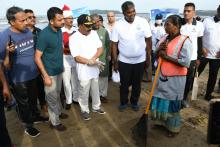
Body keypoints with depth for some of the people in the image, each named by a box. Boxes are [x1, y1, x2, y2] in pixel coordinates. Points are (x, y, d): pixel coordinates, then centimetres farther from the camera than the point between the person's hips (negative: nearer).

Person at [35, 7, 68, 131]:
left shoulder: (59, 30, -2)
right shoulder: (44, 35, -24)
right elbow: (37, 57, -20)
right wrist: (46, 76, -20)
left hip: (59, 69, 7)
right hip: (50, 72, -6)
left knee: (57, 93, 23)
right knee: (52, 97, 8)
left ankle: (58, 112, 44)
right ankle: (55, 122, 24)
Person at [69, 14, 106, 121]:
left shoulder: (94, 33, 1)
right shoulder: (74, 38, -15)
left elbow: (100, 48, 0)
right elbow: (76, 57, -18)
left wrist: (93, 58, -16)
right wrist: (90, 62, -22)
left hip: (95, 69, 5)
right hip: (83, 71, -5)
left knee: (95, 90, 20)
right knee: (84, 93, 10)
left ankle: (96, 107, 41)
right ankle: (85, 110, 30)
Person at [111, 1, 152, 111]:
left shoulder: (143, 22, -8)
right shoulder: (118, 25, -10)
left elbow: (148, 40, -1)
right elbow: (114, 44, -5)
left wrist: (148, 57, -1)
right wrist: (115, 62, -4)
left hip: (140, 60, 1)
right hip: (124, 61, 0)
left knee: (137, 83, 15)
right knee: (124, 84, 13)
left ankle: (134, 102, 36)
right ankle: (123, 102, 35)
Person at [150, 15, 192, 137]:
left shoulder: (184, 41, -15)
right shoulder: (164, 39, 6)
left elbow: (186, 62, -22)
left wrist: (167, 57, -19)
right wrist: (159, 50, -10)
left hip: (174, 79, -6)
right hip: (161, 76, 7)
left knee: (172, 103, 6)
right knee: (160, 100, 16)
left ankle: (173, 128, 26)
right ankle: (160, 121, 37)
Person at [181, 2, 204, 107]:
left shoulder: (199, 25, -1)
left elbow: (200, 42, 5)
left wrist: (198, 58, 6)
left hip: (192, 58, 2)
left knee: (189, 80, 11)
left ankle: (184, 98, 29)